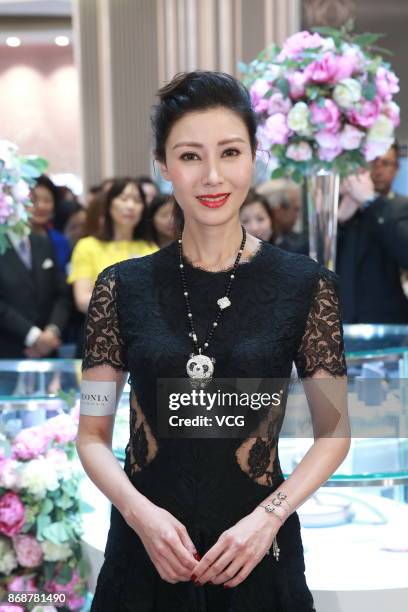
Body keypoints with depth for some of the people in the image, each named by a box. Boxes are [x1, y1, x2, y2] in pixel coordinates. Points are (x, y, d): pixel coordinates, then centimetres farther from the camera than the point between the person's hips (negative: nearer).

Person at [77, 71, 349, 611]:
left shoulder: (307, 286, -5)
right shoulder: (122, 287, -2)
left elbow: (333, 433, 1)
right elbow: (93, 435, 2)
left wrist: (269, 516, -13)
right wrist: (141, 512, -14)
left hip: (258, 554, 0)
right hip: (145, 550, 1)